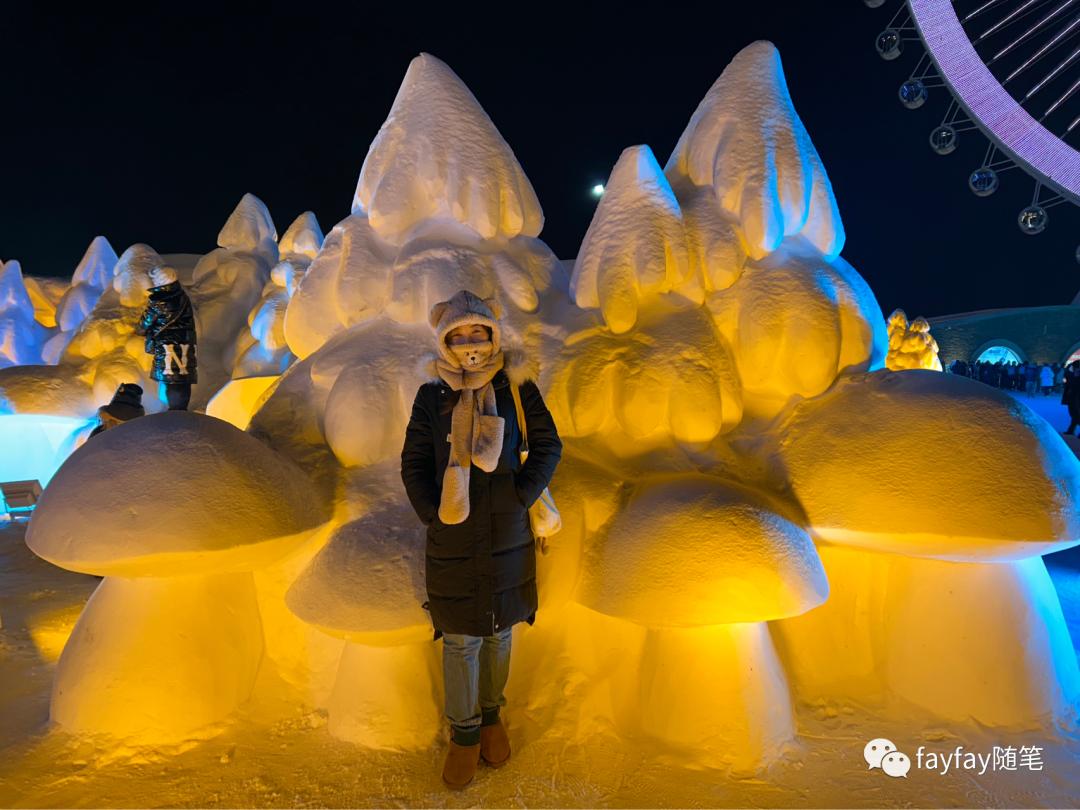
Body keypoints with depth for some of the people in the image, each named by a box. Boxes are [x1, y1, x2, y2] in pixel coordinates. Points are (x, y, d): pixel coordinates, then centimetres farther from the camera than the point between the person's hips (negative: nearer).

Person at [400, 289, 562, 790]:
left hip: (506, 533, 1)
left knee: (498, 630, 16)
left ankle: (491, 711, 39)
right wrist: (430, 513, -7)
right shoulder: (432, 395, -2)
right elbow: (413, 462, 3)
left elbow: (547, 446, 1)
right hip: (451, 535, 0)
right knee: (460, 639, 9)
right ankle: (464, 731, 28)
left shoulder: (516, 386, -3)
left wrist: (521, 498, -8)